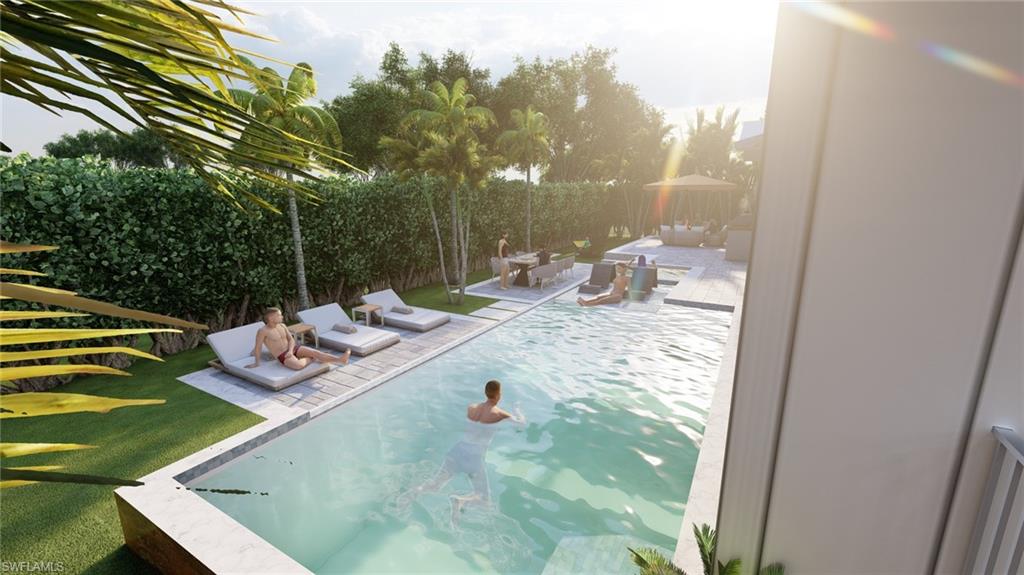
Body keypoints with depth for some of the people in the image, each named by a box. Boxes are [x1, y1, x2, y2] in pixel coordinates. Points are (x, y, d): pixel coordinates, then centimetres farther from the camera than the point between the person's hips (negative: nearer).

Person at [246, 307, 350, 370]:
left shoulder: (282, 326, 7)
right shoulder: (263, 331, -12)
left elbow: (291, 340, 9)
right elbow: (258, 347, -7)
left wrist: (290, 351, -10)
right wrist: (257, 363, -1)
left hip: (293, 348, 6)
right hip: (283, 356, -6)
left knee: (316, 352, -14)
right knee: (298, 365, -35)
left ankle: (340, 359, -24)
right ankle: (310, 359, -6)